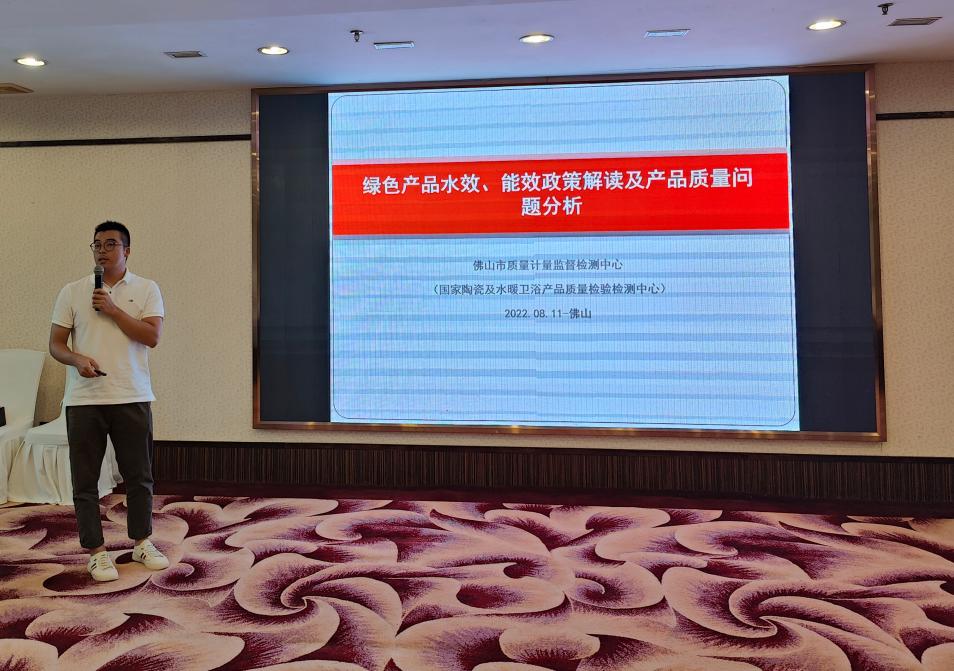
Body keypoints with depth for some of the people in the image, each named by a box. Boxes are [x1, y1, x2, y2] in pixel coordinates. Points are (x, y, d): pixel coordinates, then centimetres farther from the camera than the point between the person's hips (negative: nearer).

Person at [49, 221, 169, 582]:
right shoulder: (72, 292, 6)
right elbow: (55, 344, 5)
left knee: (139, 476, 9)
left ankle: (142, 543, 24)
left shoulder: (147, 289, 4)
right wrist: (78, 359, -15)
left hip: (132, 398, 0)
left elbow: (152, 336, -7)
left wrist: (113, 310, -13)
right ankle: (96, 552, 15)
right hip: (84, 399, 1)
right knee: (85, 480, 4)